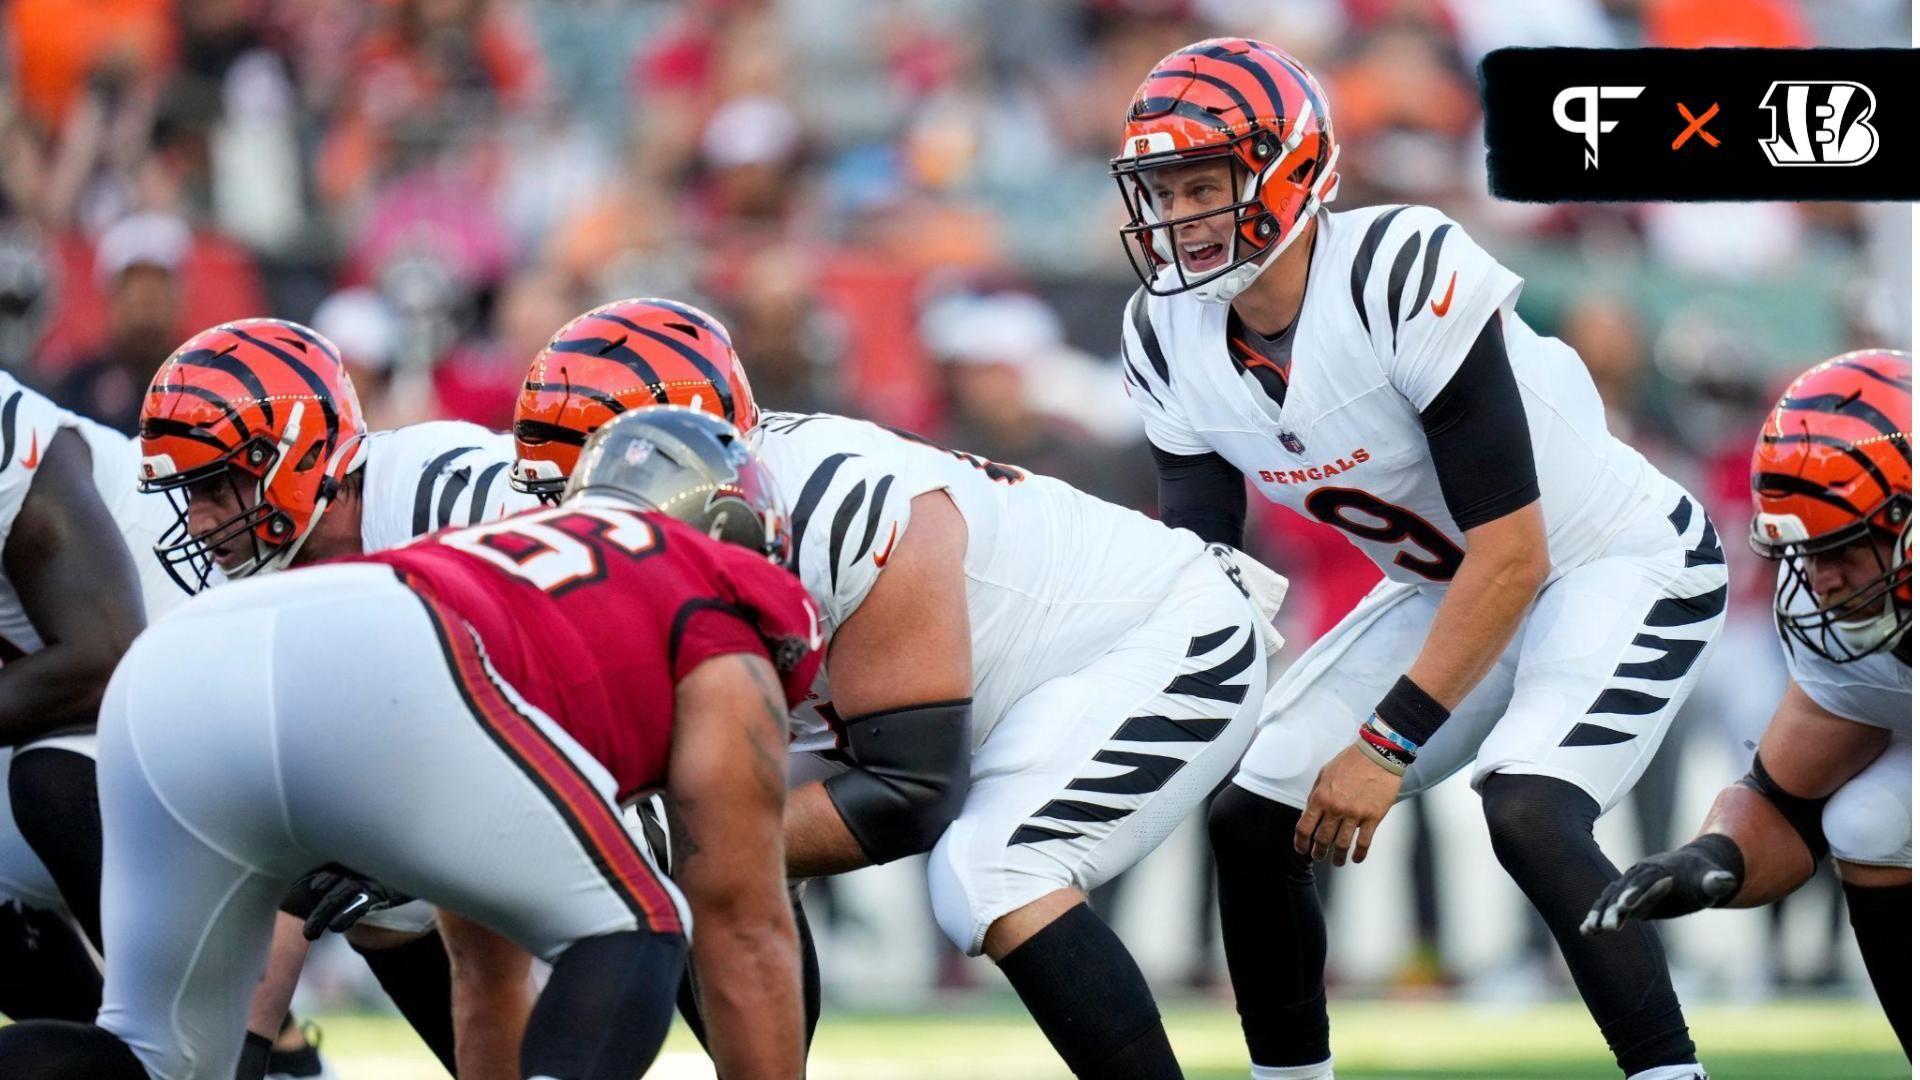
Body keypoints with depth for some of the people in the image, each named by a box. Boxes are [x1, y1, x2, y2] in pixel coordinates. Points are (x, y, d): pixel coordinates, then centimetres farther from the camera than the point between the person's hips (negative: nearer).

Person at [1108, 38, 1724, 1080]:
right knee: (1252, 818, 2)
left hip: (1622, 565, -8)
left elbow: (1513, 554, -28)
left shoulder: (1407, 276, -31)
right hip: (1444, 590, 8)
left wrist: (1387, 745, -28)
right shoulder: (1172, 340, -9)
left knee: (1528, 814, -30)